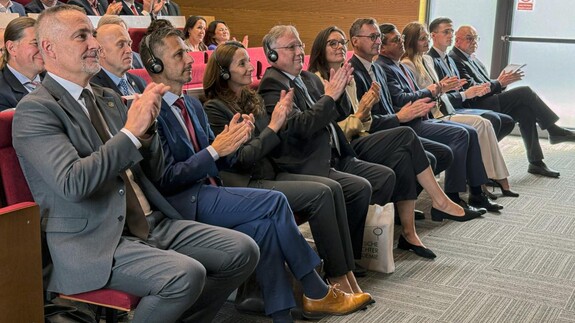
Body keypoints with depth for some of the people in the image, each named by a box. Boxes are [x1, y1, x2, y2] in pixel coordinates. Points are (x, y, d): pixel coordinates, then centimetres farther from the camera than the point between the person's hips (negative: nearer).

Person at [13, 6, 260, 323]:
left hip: (151, 223, 8)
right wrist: (131, 131, -20)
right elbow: (73, 183, -23)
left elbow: (152, 173, 15)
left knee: (243, 251, -5)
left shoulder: (109, 97, 14)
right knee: (186, 274, -30)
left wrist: (146, 128, -4)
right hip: (94, 243, -7)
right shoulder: (34, 110, -8)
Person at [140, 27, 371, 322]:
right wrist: (215, 149, -18)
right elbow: (165, 179, -16)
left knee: (263, 224, -22)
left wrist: (230, 144, -5)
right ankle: (317, 293, -6)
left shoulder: (192, 105, 16)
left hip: (204, 194, 7)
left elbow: (217, 162, 17)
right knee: (274, 201, -18)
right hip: (180, 204, -7)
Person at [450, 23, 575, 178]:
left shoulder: (471, 59, 22)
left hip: (487, 102, 9)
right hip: (477, 106, -9)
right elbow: (472, 89, -18)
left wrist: (501, 81, -1)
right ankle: (553, 130, -1)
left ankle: (536, 162, -8)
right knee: (525, 92, -15)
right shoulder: (454, 60, -10)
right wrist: (499, 83, -15)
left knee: (525, 111, -11)